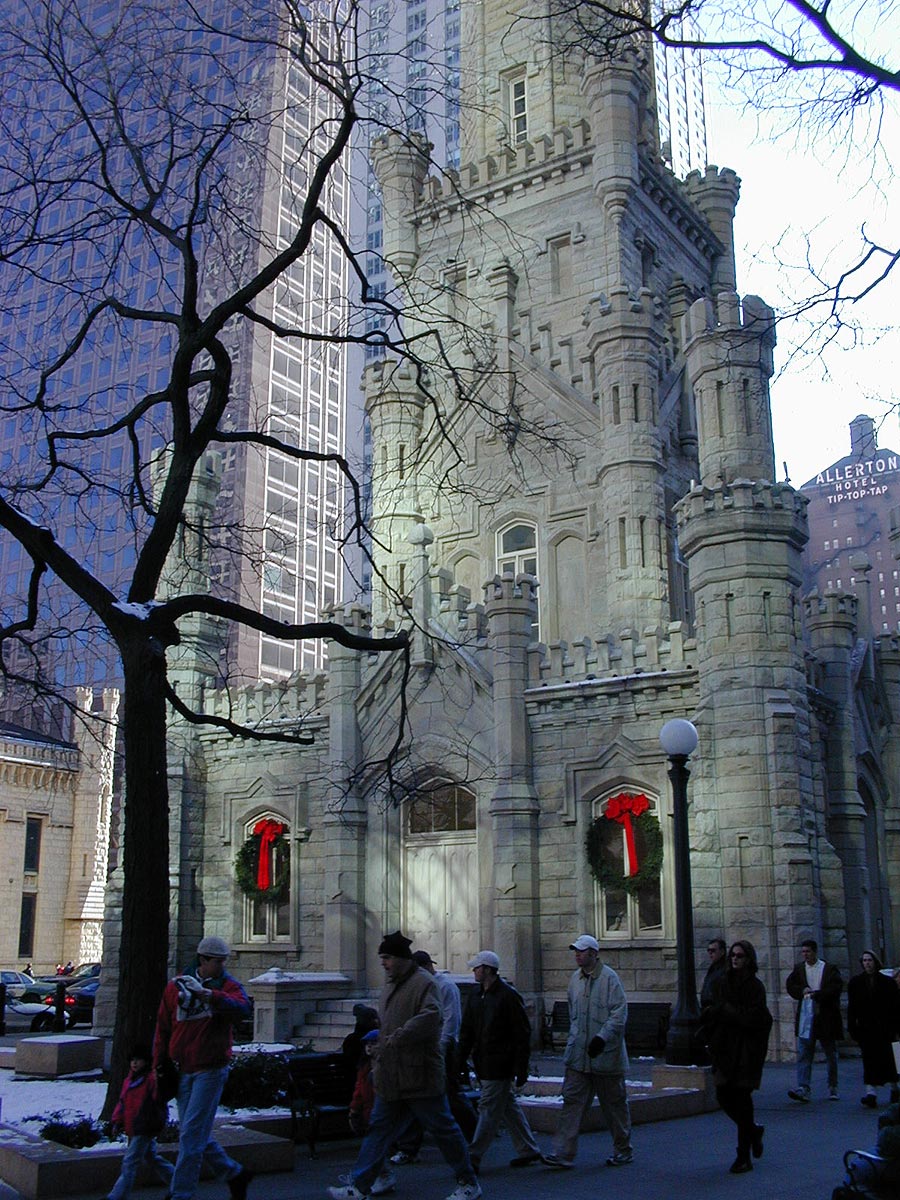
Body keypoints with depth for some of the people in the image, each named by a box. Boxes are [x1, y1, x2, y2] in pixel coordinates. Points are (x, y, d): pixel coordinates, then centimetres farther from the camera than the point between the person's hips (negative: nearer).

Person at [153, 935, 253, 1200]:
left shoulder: (227, 985, -5)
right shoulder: (176, 985, 4)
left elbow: (242, 1009, -28)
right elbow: (163, 1028, 10)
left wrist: (208, 994, -40)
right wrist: (159, 1066, 6)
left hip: (210, 1070, -5)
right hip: (182, 1071, 5)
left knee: (192, 1134, -7)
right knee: (197, 1135, 12)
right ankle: (235, 1174, 30)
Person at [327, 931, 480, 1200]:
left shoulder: (423, 982, -14)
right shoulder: (391, 986, 16)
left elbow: (430, 1016, -30)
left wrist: (399, 1037, -29)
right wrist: (379, 1063, 23)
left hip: (420, 1077, -8)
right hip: (391, 1078, 9)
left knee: (442, 1128, 3)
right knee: (379, 1129, 8)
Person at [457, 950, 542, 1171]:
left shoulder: (508, 996, -13)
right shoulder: (476, 996, 11)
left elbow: (522, 1034, -13)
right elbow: (467, 1032, 16)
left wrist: (521, 1069, -16)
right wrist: (460, 1061, 10)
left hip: (500, 1066, -8)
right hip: (485, 1065, 8)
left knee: (489, 1110, -5)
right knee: (508, 1107, 15)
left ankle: (473, 1158, -2)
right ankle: (528, 1150, 26)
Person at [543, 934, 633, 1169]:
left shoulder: (609, 978, -12)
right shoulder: (576, 979, 10)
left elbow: (619, 1013, -16)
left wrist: (602, 1037, -24)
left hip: (606, 1055, -6)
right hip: (578, 1056, 6)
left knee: (614, 1104, 8)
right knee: (572, 1101, 0)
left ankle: (623, 1150, 24)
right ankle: (563, 1153, 0)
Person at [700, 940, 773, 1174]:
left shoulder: (755, 986, -9)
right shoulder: (721, 980, 6)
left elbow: (752, 1018, -18)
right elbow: (710, 1008, 13)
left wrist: (723, 1010, -13)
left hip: (745, 1051, -5)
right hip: (724, 1047, 5)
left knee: (741, 1099, -2)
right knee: (724, 1097, 6)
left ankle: (744, 1157, 8)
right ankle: (753, 1131, 35)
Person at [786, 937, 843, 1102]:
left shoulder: (830, 969, -2)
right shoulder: (799, 968, 9)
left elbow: (836, 988, -11)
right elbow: (790, 986, 9)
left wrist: (816, 994, -18)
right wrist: (803, 991, -9)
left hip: (825, 1017, -2)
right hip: (805, 1017, 2)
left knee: (831, 1054, 11)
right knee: (803, 1054, -8)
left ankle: (833, 1088, 26)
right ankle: (803, 1089, -14)